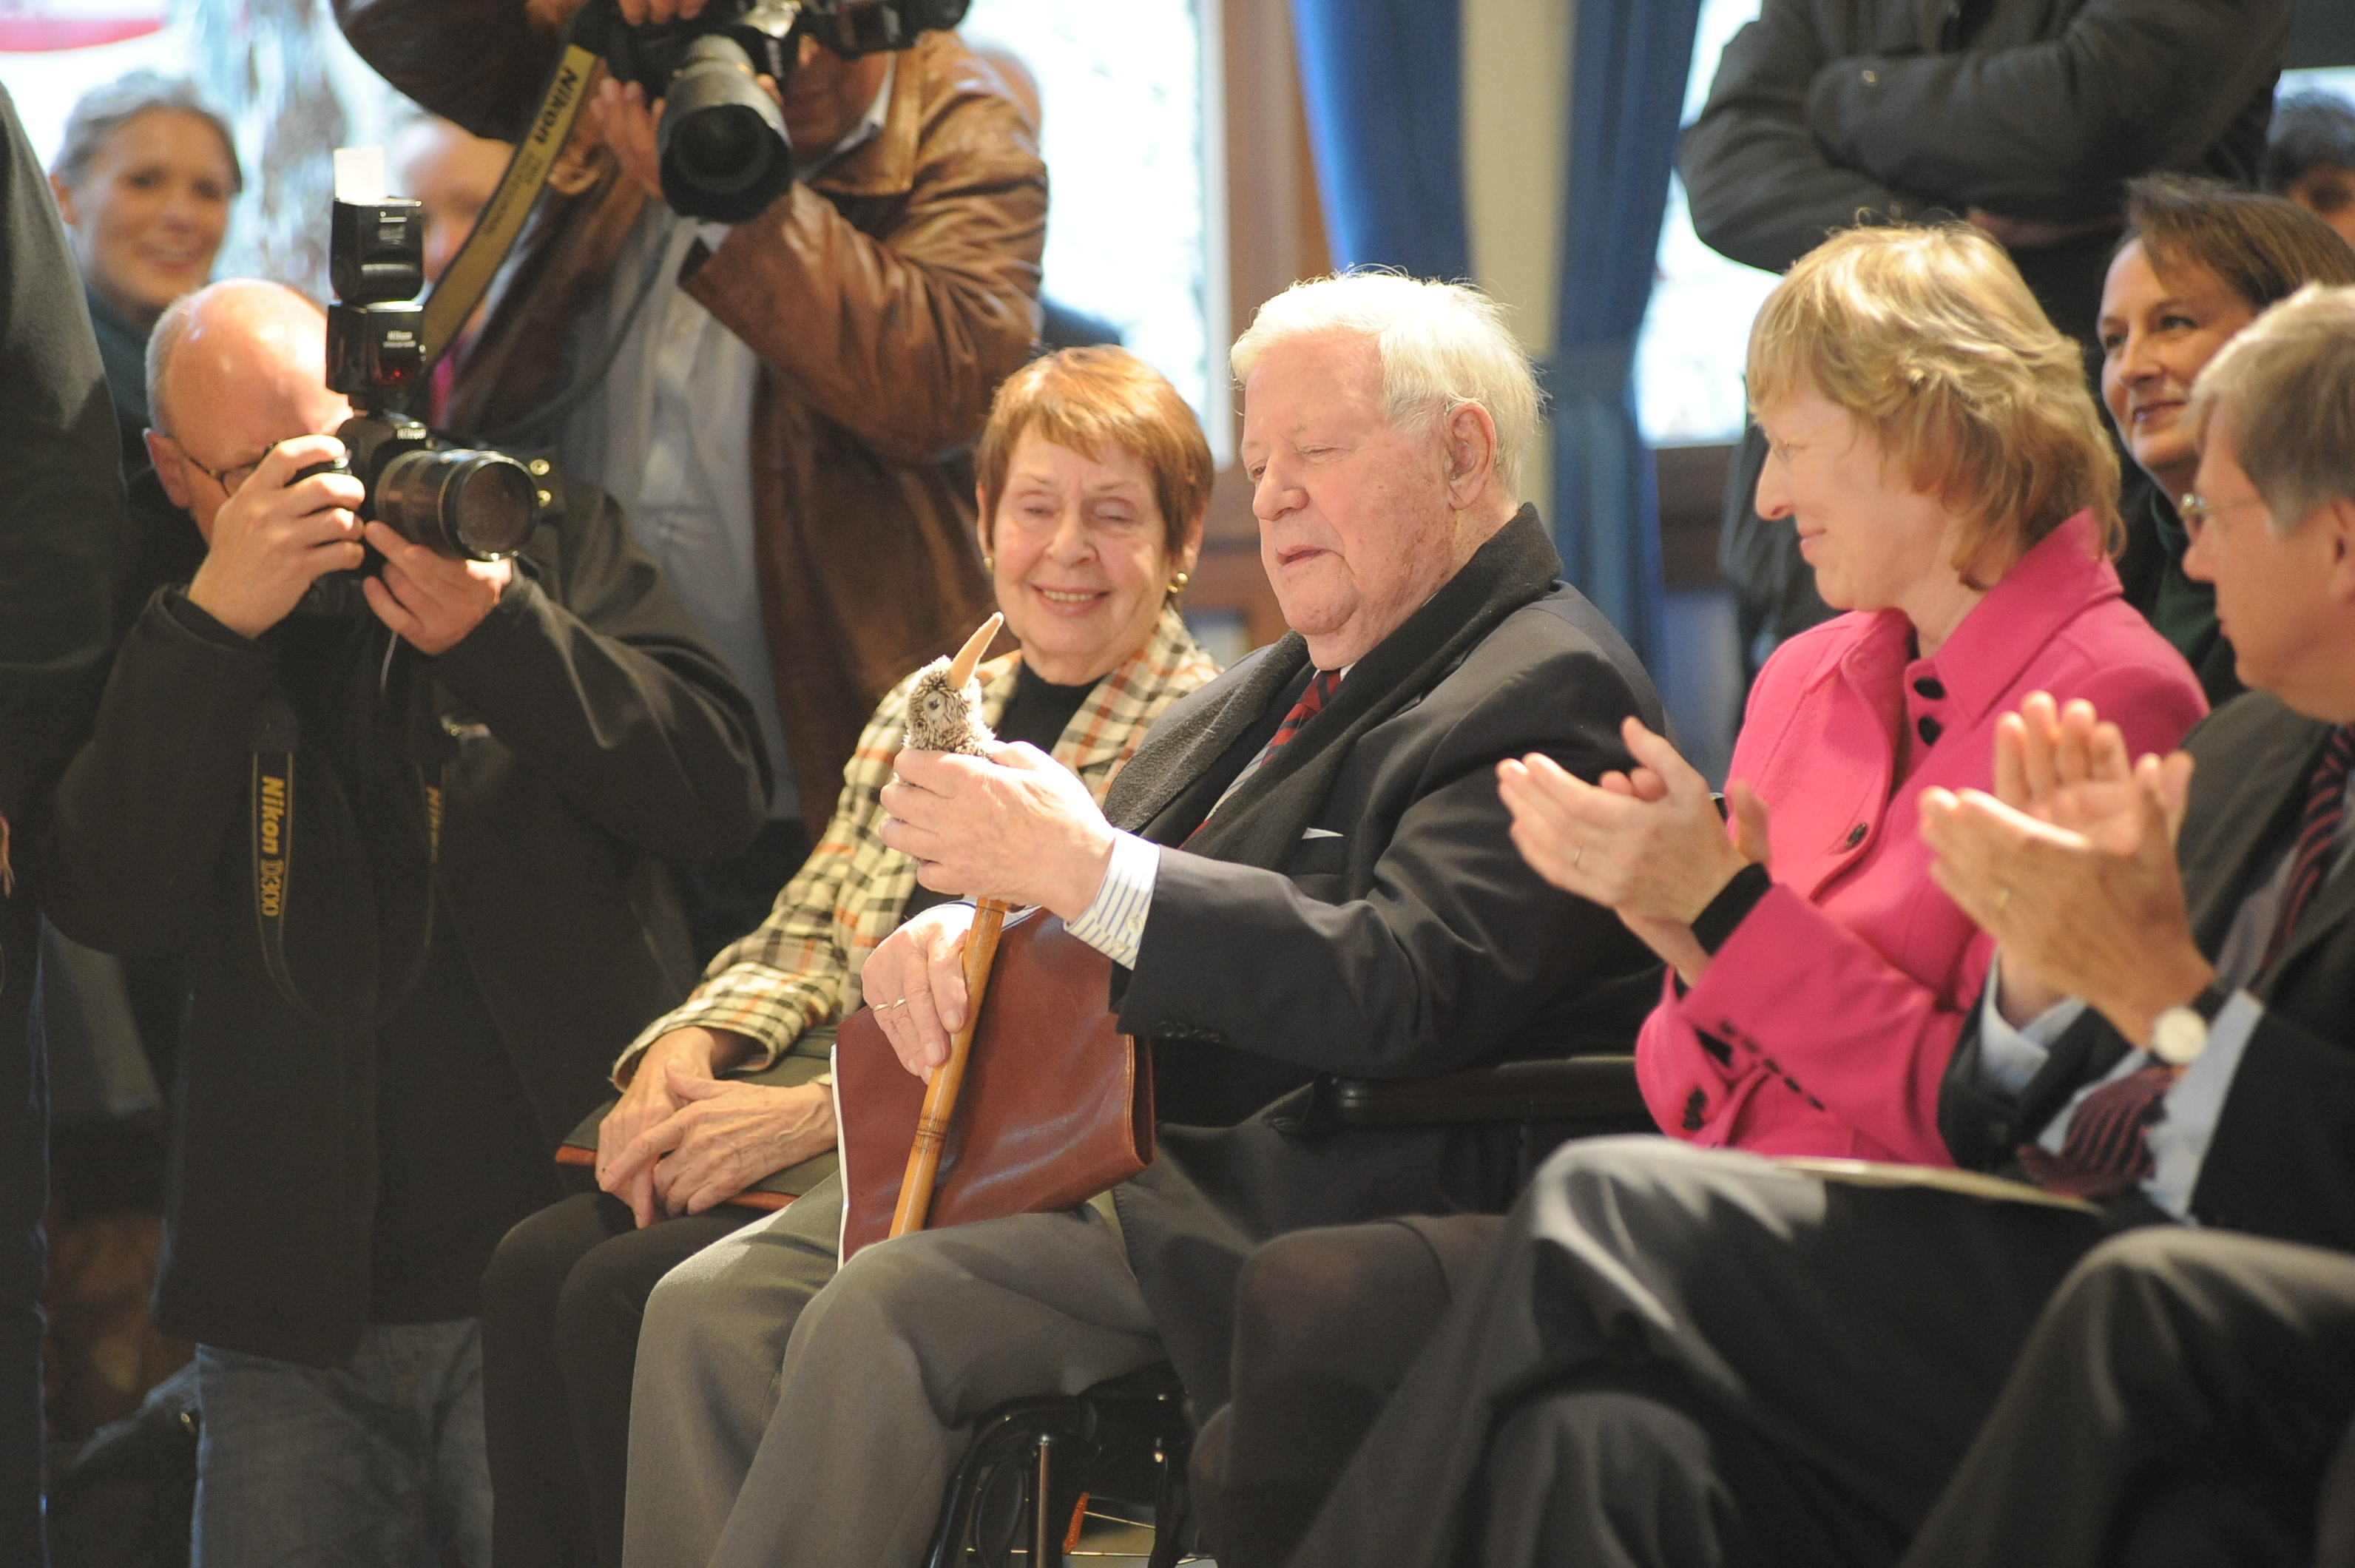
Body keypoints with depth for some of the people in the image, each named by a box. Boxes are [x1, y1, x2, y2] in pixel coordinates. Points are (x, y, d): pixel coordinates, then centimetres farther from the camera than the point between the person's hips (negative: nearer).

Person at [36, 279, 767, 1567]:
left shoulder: (546, 537, 8)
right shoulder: (167, 648, 8)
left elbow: (722, 793, -4)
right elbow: (104, 902, -9)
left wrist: (502, 634, -17)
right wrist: (216, 622, -18)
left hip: (558, 1265, -1)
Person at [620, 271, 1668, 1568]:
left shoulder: (1551, 693, -7)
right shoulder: (1278, 691, 24)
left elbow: (1406, 994, -22)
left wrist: (1084, 869, -23)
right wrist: (954, 929, 0)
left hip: (1302, 1197, -9)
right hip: (1097, 1128, 9)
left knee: (881, 1315, -29)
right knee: (711, 1308, -10)